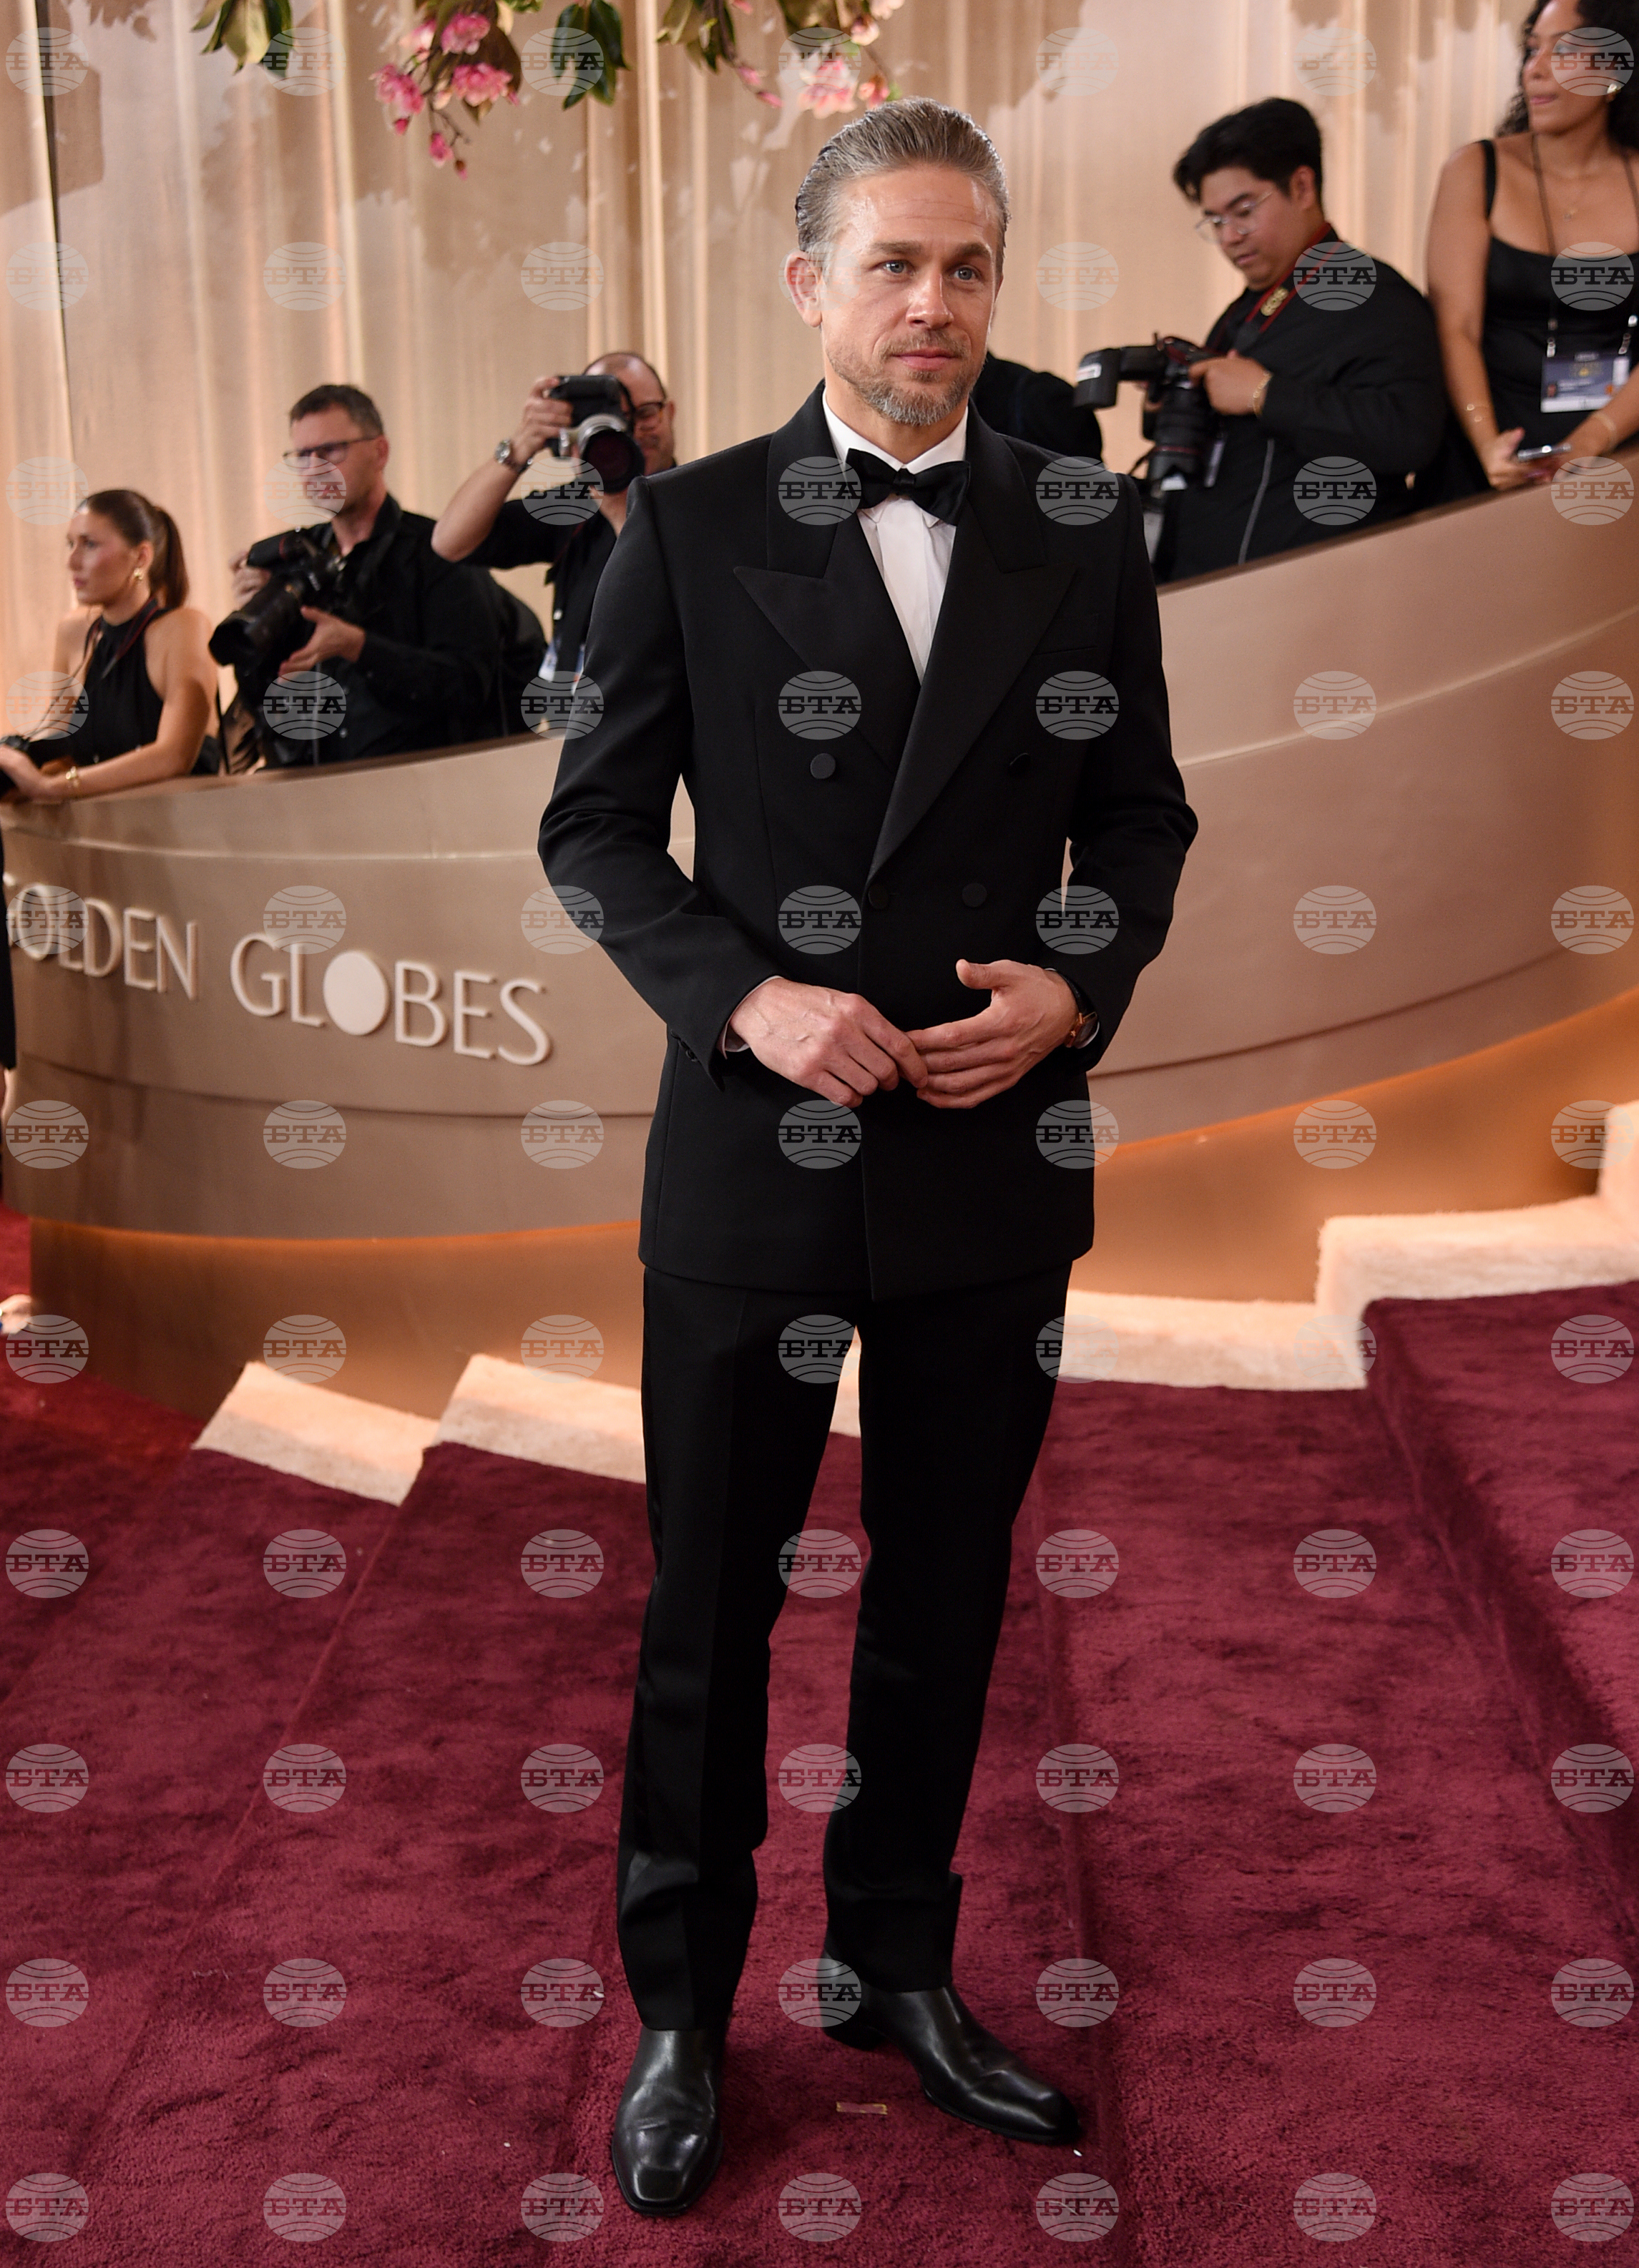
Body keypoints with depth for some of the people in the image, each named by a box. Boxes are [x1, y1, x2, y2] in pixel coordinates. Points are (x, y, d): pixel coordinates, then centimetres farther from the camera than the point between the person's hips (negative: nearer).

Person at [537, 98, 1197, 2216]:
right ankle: (679, 2014, 29)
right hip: (755, 1157, -2)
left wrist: (1075, 988, -10)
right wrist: (746, 998, -16)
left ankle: (902, 1968, 36)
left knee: (947, 1601, 15)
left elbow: (1140, 815, 9)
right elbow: (595, 825, -1)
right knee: (710, 1607, 10)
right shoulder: (691, 523, -2)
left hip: (999, 1162, 3)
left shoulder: (1087, 531, 4)